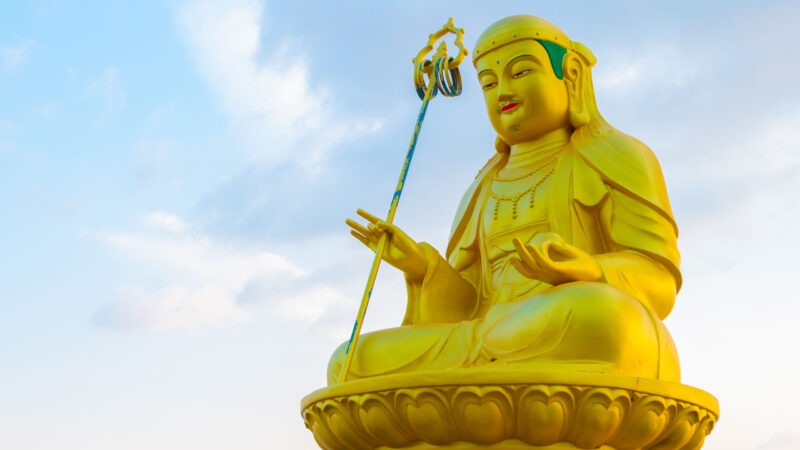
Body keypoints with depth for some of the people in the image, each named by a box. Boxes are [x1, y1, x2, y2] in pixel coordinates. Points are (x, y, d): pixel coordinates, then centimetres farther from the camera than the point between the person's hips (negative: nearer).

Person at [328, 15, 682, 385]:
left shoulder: (617, 158, 11)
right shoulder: (485, 197, 26)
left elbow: (659, 284, 0)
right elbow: (469, 309, 17)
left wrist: (587, 273, -20)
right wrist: (420, 265, -1)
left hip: (602, 368, -5)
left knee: (595, 315, -39)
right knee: (351, 366, -11)